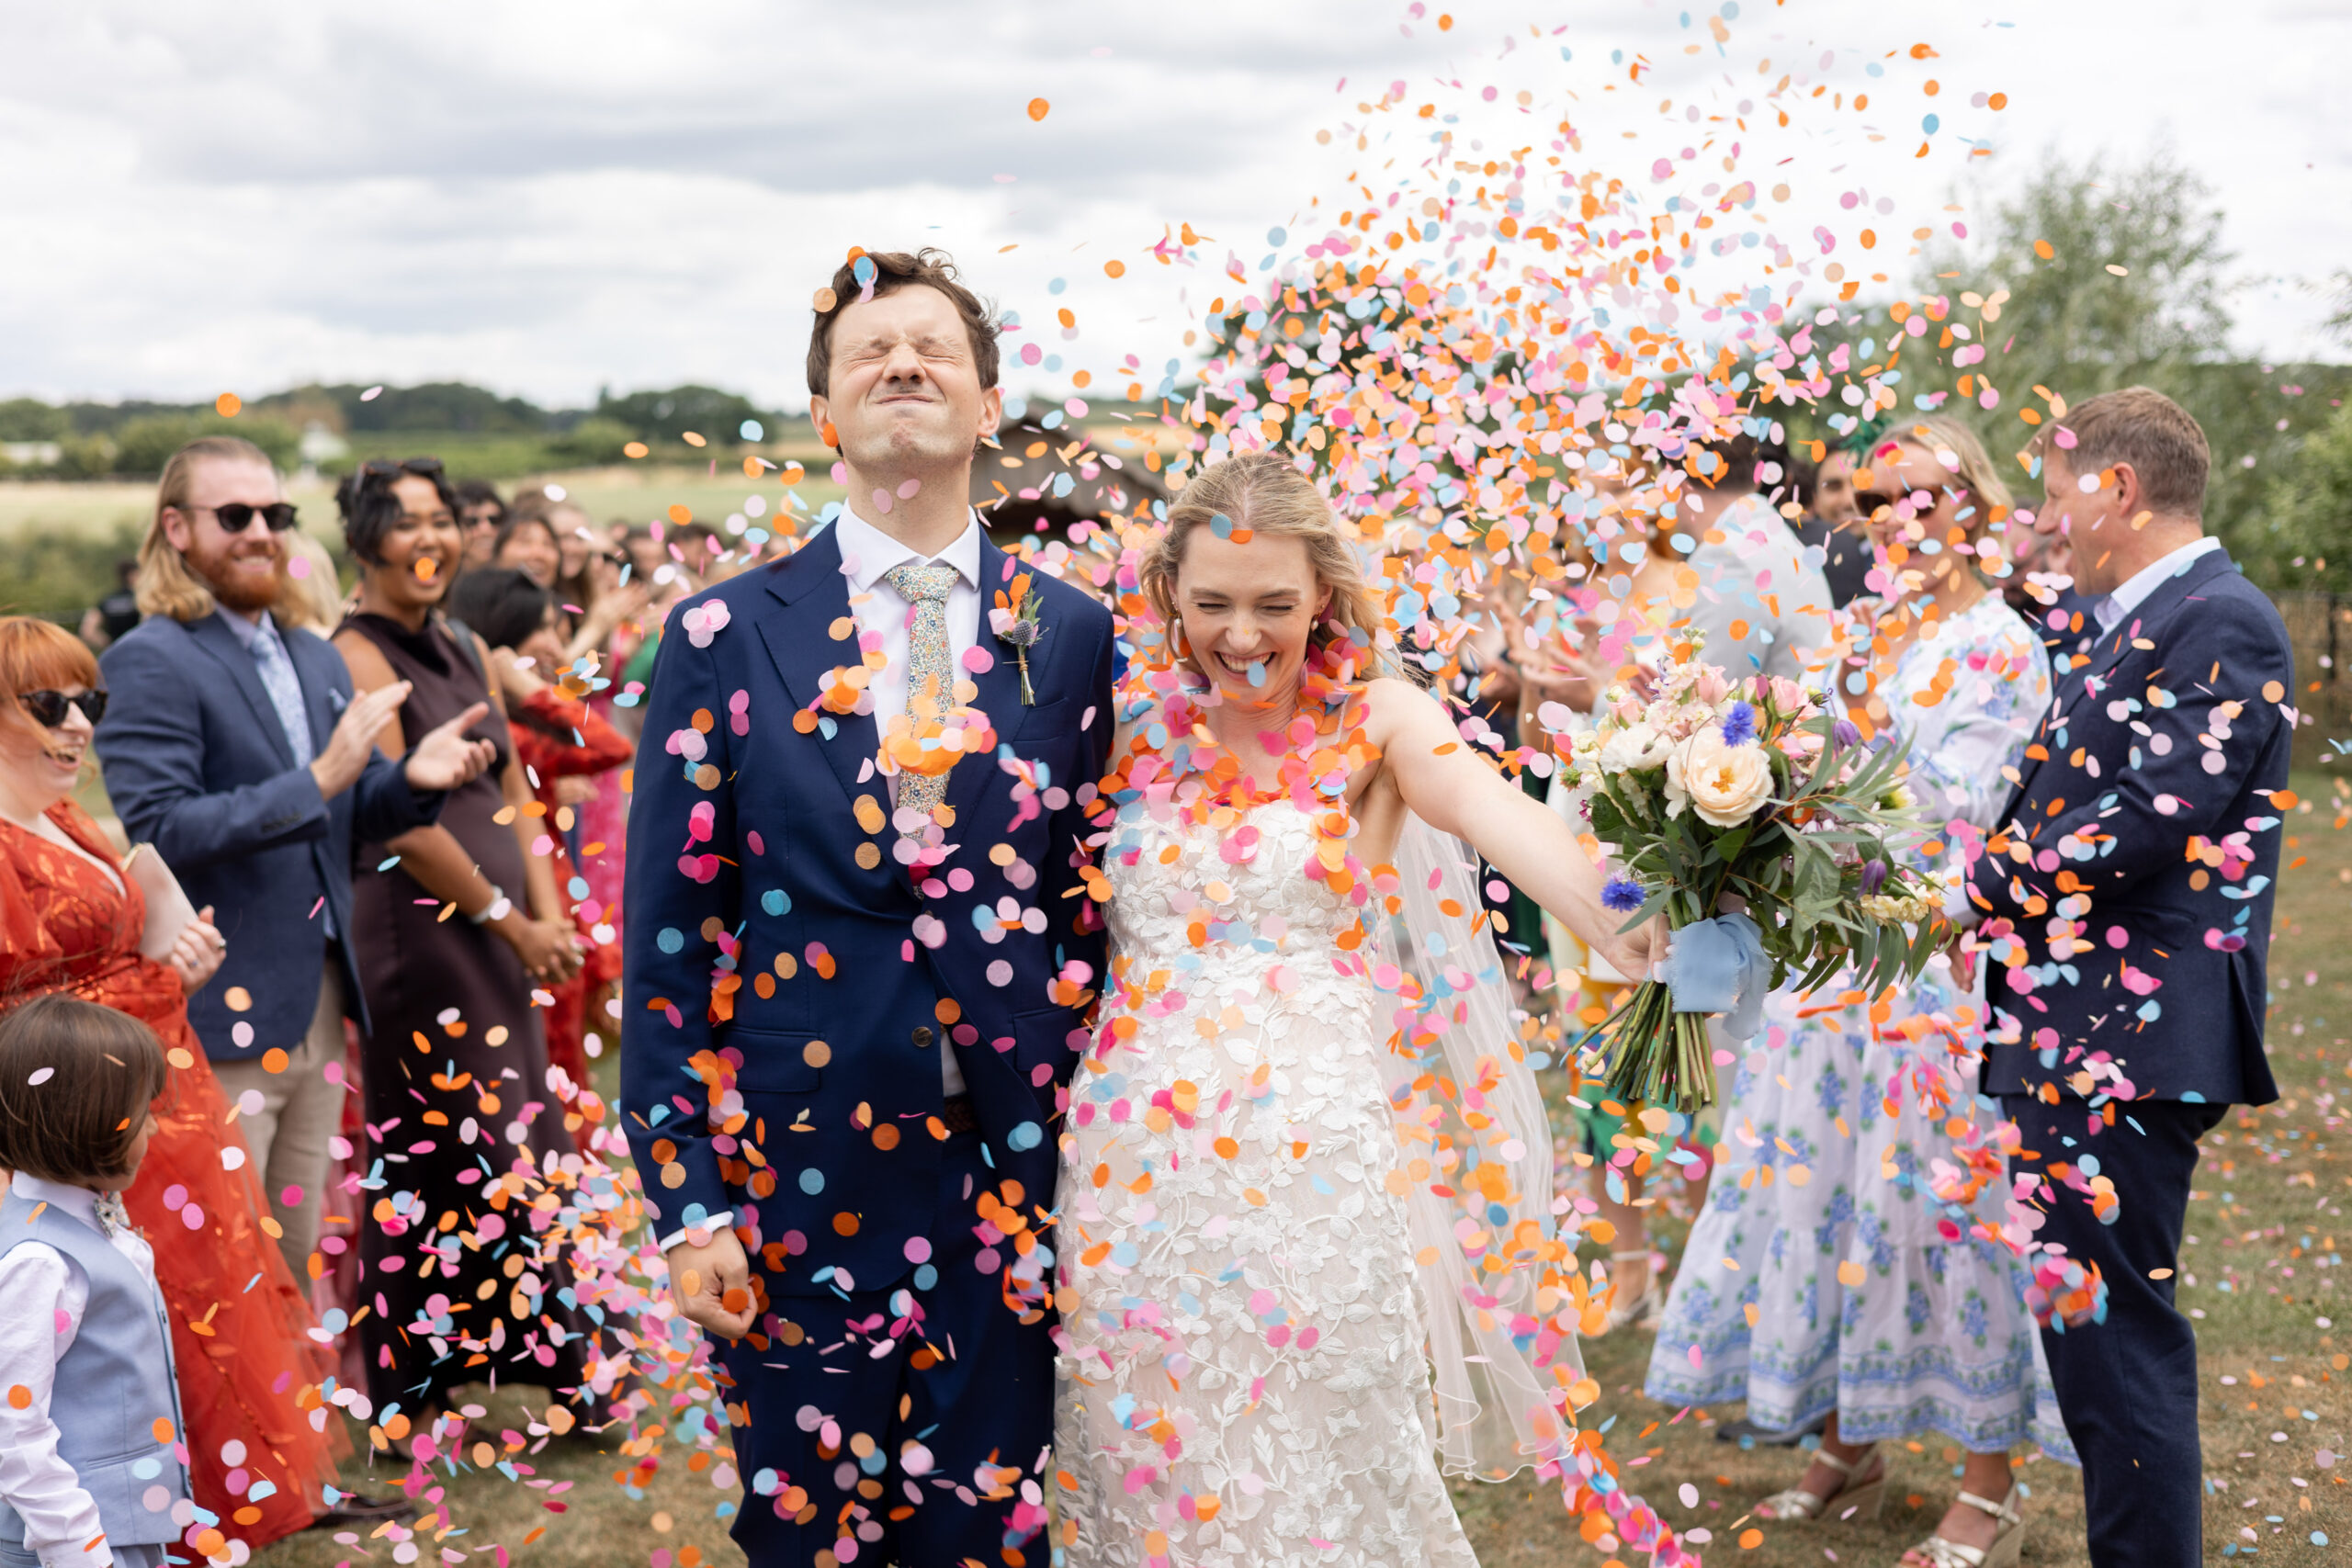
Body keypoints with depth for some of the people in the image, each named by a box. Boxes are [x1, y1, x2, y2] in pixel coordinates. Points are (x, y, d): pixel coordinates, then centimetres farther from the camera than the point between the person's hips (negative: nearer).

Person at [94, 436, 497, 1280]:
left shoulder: (316, 659, 14)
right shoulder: (150, 663, -10)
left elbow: (356, 813, 18)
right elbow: (154, 830, -21)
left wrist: (414, 779, -4)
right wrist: (315, 782, -26)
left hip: (318, 1001, 8)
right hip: (219, 1015, -7)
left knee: (299, 1258, 16)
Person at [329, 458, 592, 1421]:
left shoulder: (467, 651, 14)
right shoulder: (358, 657, -11)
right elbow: (403, 819, -16)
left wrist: (549, 915, 2)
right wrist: (509, 921, -11)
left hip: (497, 936, 8)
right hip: (414, 934, -8)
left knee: (511, 1148, 11)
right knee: (433, 1153, -2)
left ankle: (538, 1362, 21)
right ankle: (410, 1388, 11)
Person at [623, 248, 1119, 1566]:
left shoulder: (1073, 638, 4)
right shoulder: (727, 638, 0)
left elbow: (1100, 910, 7)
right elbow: (670, 939, 0)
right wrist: (687, 1200, -4)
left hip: (1020, 1174, 1)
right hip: (804, 1174, -1)